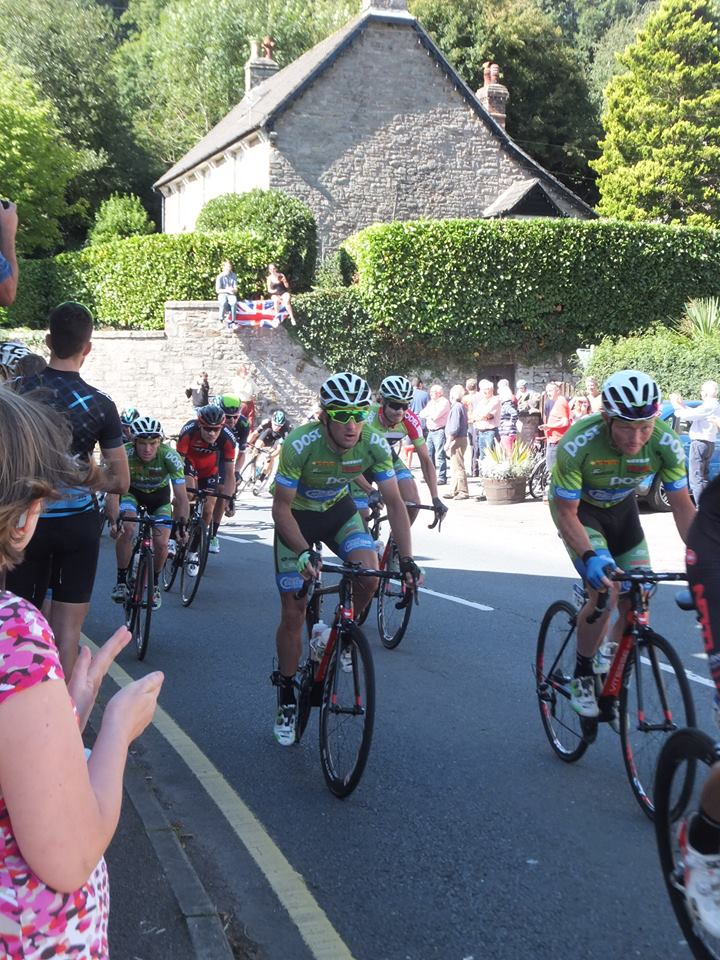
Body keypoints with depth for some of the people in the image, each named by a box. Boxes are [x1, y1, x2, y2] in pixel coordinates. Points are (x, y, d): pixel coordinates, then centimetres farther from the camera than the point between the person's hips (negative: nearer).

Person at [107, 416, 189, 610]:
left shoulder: (169, 456, -33)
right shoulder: (124, 454, -33)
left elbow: (181, 497, -35)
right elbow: (113, 491, -38)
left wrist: (181, 523, -52)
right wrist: (114, 520, -54)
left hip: (159, 495, 0)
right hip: (132, 492, 0)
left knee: (161, 544, -13)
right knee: (127, 529, -28)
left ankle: (155, 584, 16)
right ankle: (121, 582, -12)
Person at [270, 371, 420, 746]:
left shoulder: (374, 444, -25)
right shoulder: (300, 445, -33)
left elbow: (394, 503, -19)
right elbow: (281, 508, -26)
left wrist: (406, 559, -28)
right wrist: (304, 553, -39)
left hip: (338, 509, 3)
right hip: (297, 515, -2)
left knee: (369, 577, -25)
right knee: (293, 613, -4)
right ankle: (286, 700, 14)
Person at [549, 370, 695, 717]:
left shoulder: (665, 442, -29)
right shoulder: (578, 444, -38)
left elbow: (682, 506, -18)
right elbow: (566, 513, -29)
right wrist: (590, 556, -45)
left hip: (620, 506, 4)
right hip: (577, 506, -4)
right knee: (605, 590, -23)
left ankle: (611, 653, 31)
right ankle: (582, 676, -3)